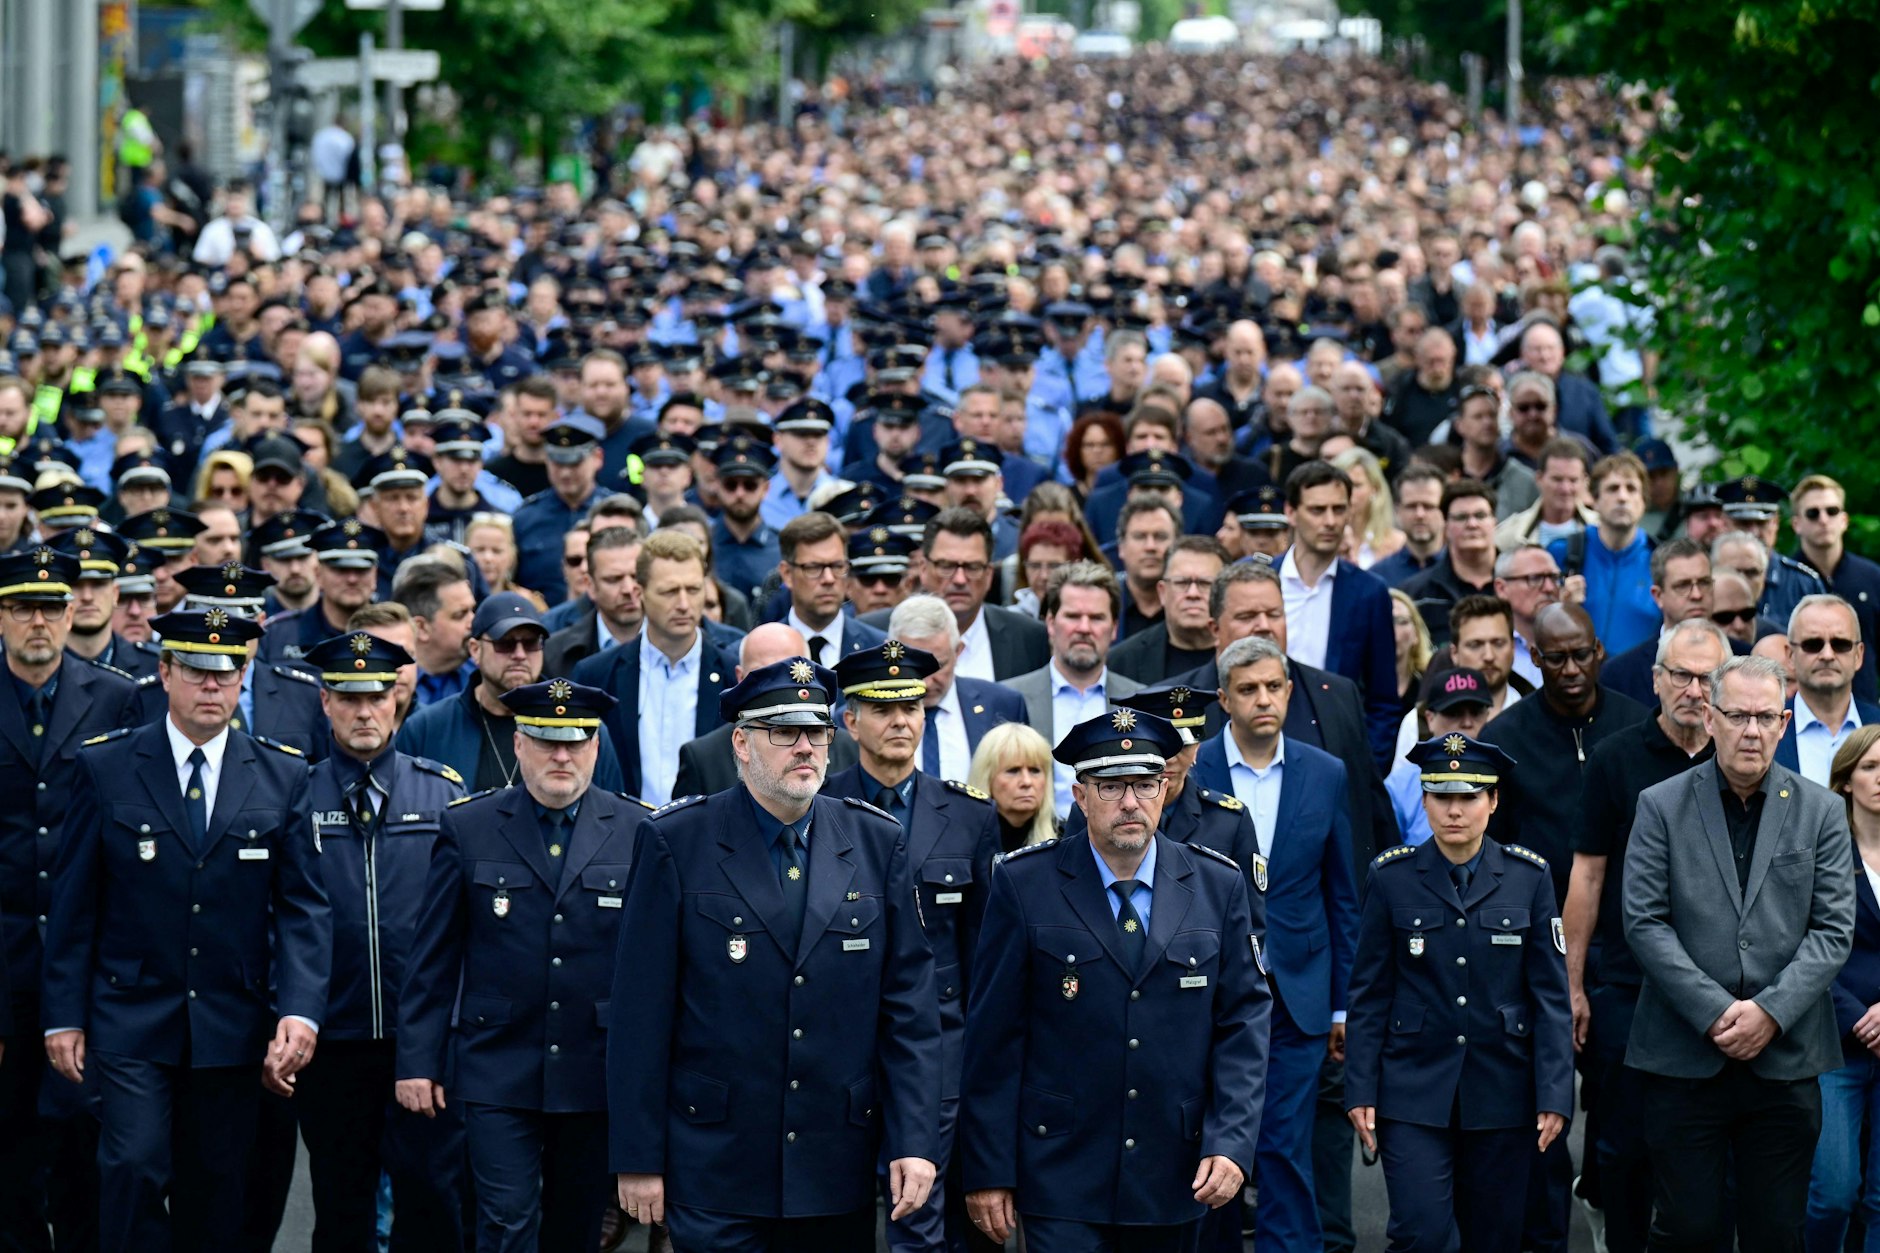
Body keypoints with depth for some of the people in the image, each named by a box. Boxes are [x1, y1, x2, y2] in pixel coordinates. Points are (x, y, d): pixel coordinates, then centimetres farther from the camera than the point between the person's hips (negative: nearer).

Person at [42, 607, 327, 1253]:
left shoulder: (282, 776, 4)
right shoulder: (106, 767, 0)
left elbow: (304, 907, 2)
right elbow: (73, 903, 2)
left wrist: (299, 1011, -11)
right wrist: (64, 1015, -2)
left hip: (233, 1026, 2)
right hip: (131, 1021, -2)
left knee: (214, 1197, 6)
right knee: (135, 1169, -15)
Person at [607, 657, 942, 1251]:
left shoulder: (878, 844, 7)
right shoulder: (676, 842, -2)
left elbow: (909, 1006, 5)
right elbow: (641, 1012, -3)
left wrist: (915, 1140, -3)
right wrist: (638, 1158, -5)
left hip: (838, 1176, 3)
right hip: (716, 1172, -3)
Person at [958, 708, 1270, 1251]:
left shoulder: (1218, 885, 5)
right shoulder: (1024, 884, -2)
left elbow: (1244, 1018, 4)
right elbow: (994, 1034, -2)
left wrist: (1232, 1143, -7)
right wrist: (988, 1171, -5)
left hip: (1174, 1182, 3)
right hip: (1062, 1178, -3)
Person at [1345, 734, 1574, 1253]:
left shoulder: (1529, 876, 1)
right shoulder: (1392, 877, 0)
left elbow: (1550, 995, 1)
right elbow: (1369, 995, 3)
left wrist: (1554, 1094, -5)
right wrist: (1360, 1090, -2)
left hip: (1500, 1093, 1)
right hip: (1413, 1092, -1)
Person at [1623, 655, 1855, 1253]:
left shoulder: (1820, 812, 7)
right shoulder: (1662, 806, 3)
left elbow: (1833, 929, 1)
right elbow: (1645, 922, -4)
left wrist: (1771, 1012, -12)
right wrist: (1714, 1013, -13)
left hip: (1786, 1059, 1)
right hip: (1685, 1058, -1)